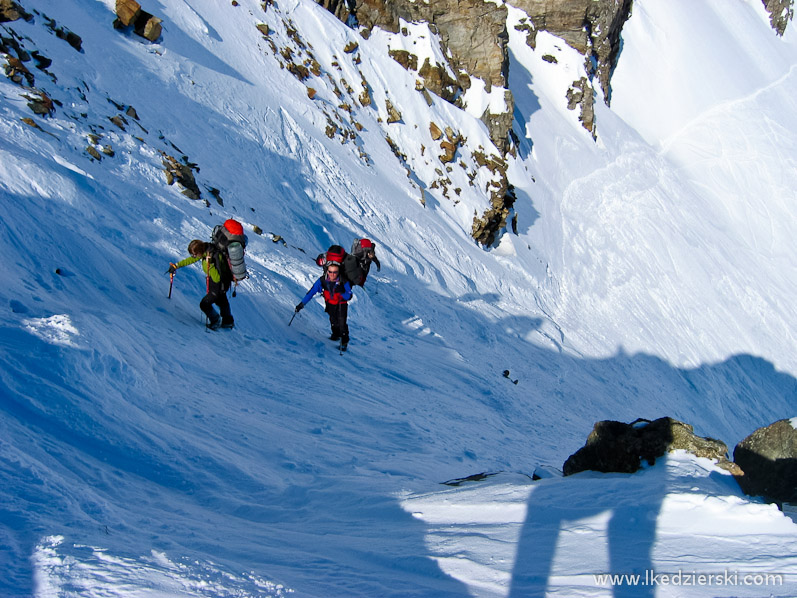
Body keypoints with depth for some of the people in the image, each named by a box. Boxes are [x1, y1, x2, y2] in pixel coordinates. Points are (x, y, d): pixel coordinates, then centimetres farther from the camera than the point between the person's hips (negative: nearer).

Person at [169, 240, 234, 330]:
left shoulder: (215, 257, -39)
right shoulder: (205, 252, -14)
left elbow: (217, 279, -38)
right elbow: (191, 260, 3)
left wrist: (210, 264, -46)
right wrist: (177, 265, 4)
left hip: (220, 286, -9)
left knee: (204, 304, -4)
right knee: (221, 301, 28)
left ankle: (216, 321, 21)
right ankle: (228, 322, 50)